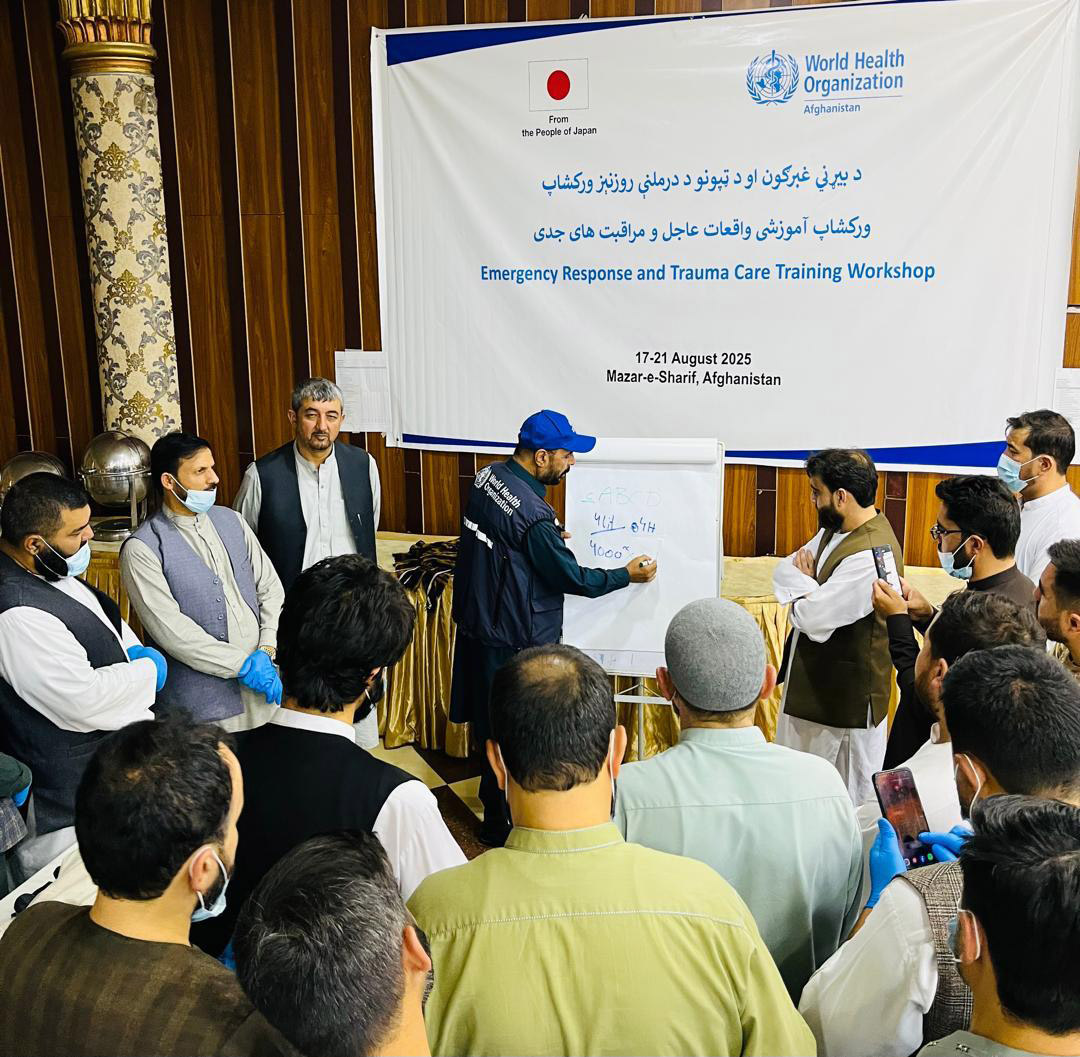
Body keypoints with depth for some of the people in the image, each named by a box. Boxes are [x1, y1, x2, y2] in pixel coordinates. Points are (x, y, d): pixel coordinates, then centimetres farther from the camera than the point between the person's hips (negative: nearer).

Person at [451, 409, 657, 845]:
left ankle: (495, 802, 39)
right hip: (515, 640, -9)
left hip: (476, 622, 9)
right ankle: (502, 824, 24)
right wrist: (627, 575, -4)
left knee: (491, 722, 22)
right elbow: (573, 579, -17)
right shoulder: (533, 515, -28)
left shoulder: (488, 476, -1)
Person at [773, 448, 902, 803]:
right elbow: (782, 571, 5)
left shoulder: (870, 556, -27)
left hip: (846, 697, -9)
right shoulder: (836, 528, 4)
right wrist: (810, 585, -15)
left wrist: (801, 582, -8)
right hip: (811, 682, 10)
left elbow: (813, 619, -29)